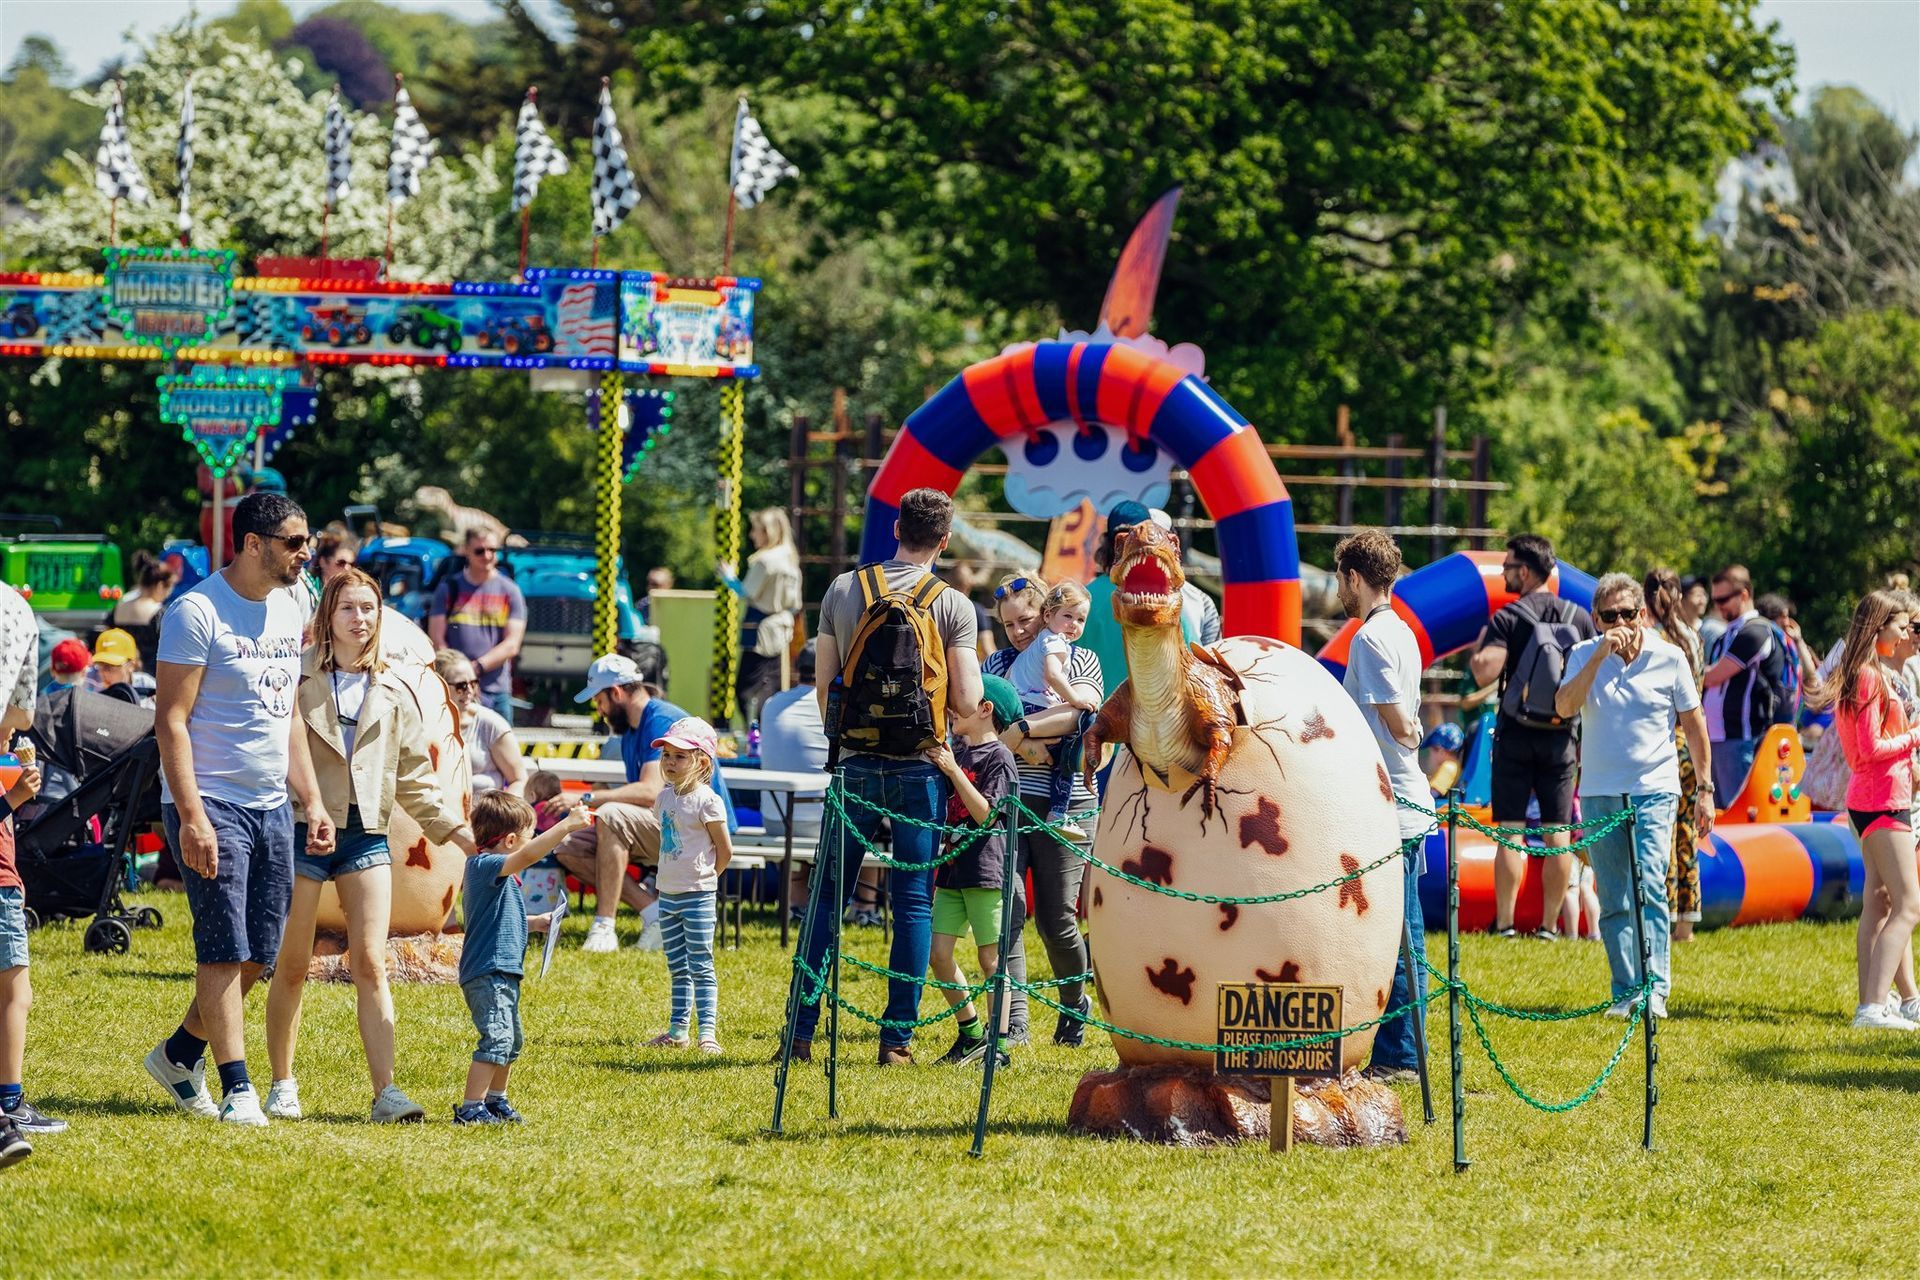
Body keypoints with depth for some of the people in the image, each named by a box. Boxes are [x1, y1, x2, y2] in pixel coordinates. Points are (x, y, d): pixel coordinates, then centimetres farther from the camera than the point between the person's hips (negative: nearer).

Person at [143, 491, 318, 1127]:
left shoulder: (290, 607, 12)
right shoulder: (198, 611, -12)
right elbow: (171, 720, -14)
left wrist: (313, 801, 15)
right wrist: (192, 817, -21)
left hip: (271, 805, 7)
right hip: (212, 805, -7)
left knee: (258, 954, 8)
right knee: (224, 950, -7)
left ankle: (179, 1055, 25)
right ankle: (237, 1091, -4)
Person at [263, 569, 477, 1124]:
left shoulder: (392, 693, 12)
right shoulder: (298, 678, 0)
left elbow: (414, 776, 17)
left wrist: (457, 830, 10)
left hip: (367, 834, 3)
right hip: (303, 830, -3)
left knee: (370, 964, -5)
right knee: (292, 967, 2)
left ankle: (386, 1092, -10)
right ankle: (282, 1085, 13)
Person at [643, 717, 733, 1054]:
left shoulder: (707, 801, -14)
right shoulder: (666, 797, 8)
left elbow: (725, 851, -8)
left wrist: (703, 878, 0)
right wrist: (671, 879, 13)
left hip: (698, 896, -7)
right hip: (668, 895, 7)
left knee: (700, 966, -6)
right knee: (677, 968, 13)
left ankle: (708, 1032, -6)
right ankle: (678, 1030, 19)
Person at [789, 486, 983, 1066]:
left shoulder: (844, 590, 2)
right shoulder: (953, 606, -5)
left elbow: (824, 686, 6)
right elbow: (967, 702, -9)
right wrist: (973, 669, 13)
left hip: (856, 765, 2)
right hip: (919, 770, -2)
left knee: (828, 895, 8)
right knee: (914, 903, 4)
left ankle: (801, 1031, 6)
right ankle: (898, 1037, 1)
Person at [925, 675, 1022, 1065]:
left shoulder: (998, 758, -8)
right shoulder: (956, 750, 13)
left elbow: (986, 814, -16)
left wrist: (954, 772, -20)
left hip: (986, 871, -7)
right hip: (951, 870, 7)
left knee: (989, 959, -3)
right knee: (938, 953, 2)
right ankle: (969, 1033, 15)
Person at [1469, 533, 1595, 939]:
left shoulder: (1508, 618, -9)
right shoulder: (1580, 618, 4)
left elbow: (1485, 673, -19)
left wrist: (1474, 655, 2)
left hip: (1515, 735, -3)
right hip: (1561, 738, 3)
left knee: (1510, 832, 0)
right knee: (1558, 833, 5)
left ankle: (1504, 923, -1)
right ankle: (1549, 925, 6)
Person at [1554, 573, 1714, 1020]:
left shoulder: (1669, 658, -1)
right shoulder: (1584, 656, 2)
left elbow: (1694, 725, 7)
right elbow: (1564, 706, -15)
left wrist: (1705, 790, 6)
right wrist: (1601, 655, -20)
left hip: (1654, 790, -2)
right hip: (1599, 794, 2)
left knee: (1648, 889, -16)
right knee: (1613, 901, 5)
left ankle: (1654, 989, -19)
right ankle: (1625, 993, 11)